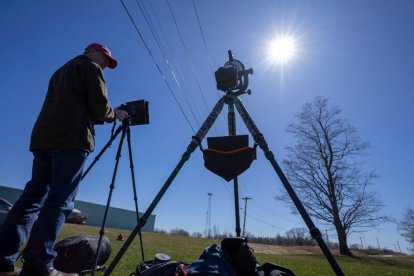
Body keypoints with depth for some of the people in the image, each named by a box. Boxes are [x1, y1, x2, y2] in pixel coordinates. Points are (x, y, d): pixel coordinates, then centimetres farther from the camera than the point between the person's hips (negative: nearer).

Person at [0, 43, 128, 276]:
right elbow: (99, 108, -5)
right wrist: (116, 114, 15)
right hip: (72, 140, -8)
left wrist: (107, 115, 26)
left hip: (43, 138, 8)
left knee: (34, 196, 7)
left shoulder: (61, 71, 33)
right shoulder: (90, 67, 8)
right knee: (60, 200, -10)